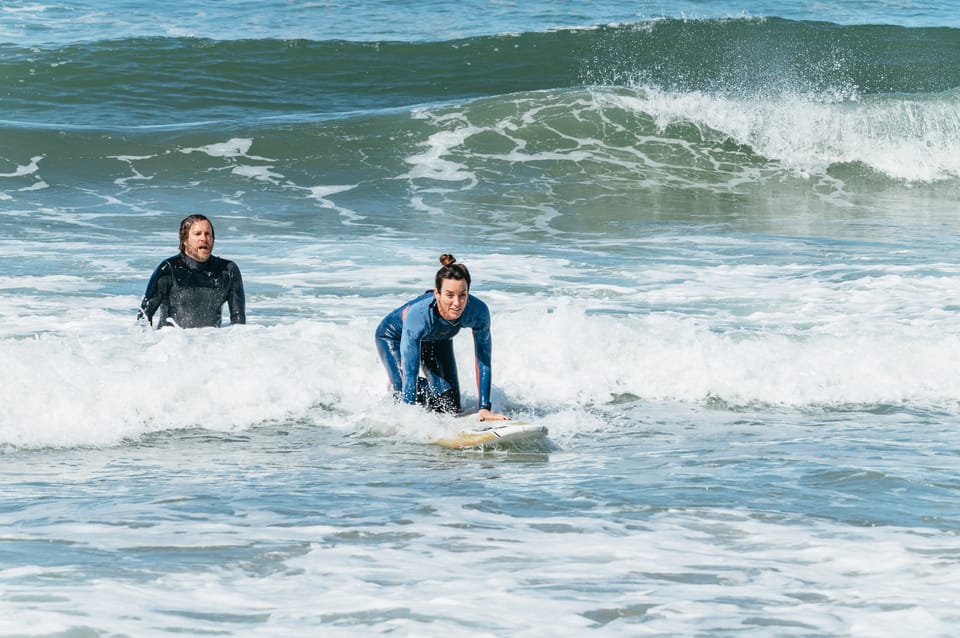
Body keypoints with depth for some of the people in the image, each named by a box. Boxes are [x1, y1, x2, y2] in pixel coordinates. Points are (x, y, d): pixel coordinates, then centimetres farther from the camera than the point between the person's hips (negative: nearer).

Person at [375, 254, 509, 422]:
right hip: (394, 337, -3)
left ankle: (424, 386, 31)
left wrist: (484, 408, -26)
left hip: (438, 339, 3)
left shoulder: (478, 311, -37)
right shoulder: (418, 315, -46)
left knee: (451, 408, 0)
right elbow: (410, 373, -41)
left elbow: (483, 361, -24)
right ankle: (394, 389, 18)